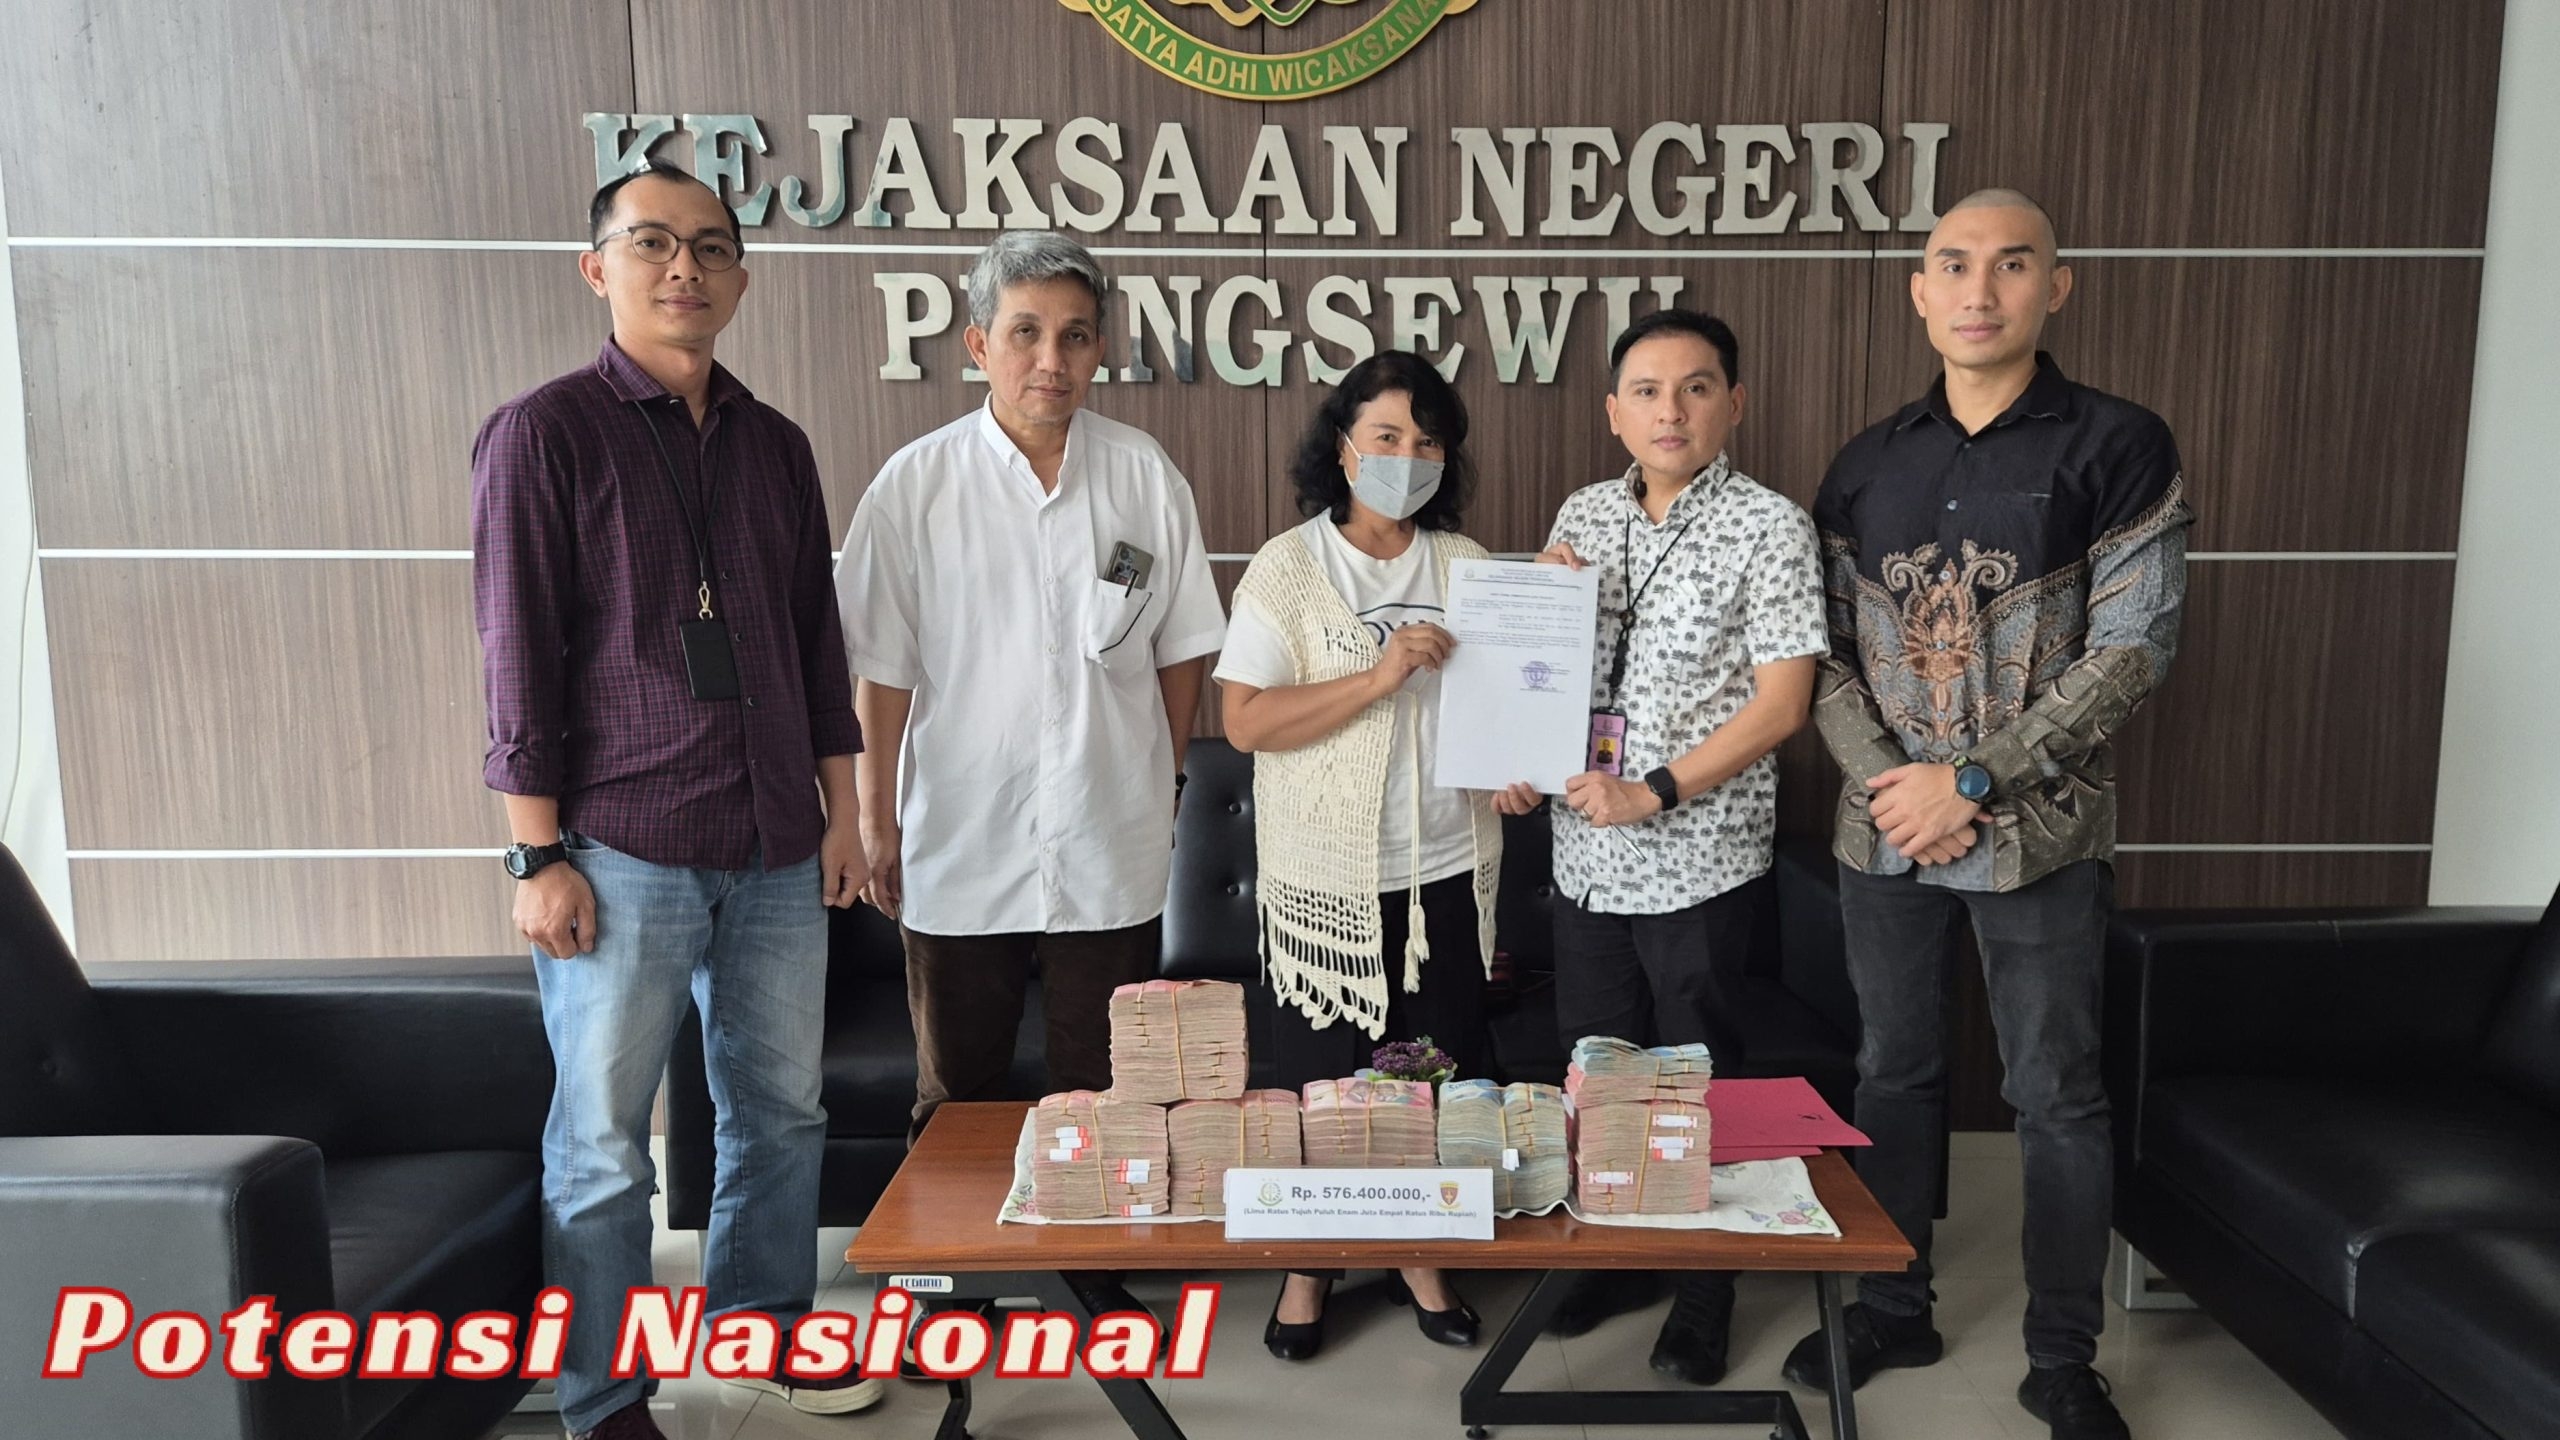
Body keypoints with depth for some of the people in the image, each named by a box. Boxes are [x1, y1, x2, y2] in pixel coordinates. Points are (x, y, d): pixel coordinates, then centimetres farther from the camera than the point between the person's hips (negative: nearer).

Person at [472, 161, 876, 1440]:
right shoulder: (543, 434, -3)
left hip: (776, 850, 5)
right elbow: (519, 655, -7)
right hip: (621, 851, -5)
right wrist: (539, 853, -10)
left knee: (778, 1107, 15)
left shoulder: (774, 445, 12)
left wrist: (841, 809, 12)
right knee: (602, 1145, 5)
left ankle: (762, 1327, 35)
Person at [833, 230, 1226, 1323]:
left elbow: (1182, 649, 8)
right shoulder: (916, 483, -5)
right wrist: (874, 824, -1)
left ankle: (1104, 1266, 31)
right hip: (961, 846, 0)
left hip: (1112, 848, 1)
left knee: (1103, 1090, 13)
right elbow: (882, 671, -2)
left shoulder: (1146, 475, -1)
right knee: (957, 1097, 14)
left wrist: (1152, 777, 8)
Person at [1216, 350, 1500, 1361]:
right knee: (1321, 1080, 9)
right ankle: (1308, 1264, 29)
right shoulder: (1289, 567, -5)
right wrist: (1379, 677, -22)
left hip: (1447, 868, 4)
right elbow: (1246, 721, -13)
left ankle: (1423, 1254, 33)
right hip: (1328, 876, -3)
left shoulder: (1467, 566, 6)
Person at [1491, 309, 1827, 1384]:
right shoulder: (1584, 514, 7)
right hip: (1585, 849, 5)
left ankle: (1704, 1291, 28)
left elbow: (1781, 699, -14)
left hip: (1697, 856, -5)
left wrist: (1656, 792, -20)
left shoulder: (1767, 526, -9)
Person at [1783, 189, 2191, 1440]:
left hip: (2039, 835, -3)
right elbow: (1832, 656, 6)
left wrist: (1970, 782, -16)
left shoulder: (2117, 447, -5)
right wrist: (1890, 784, -10)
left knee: (2056, 1098, 7)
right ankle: (1894, 1307, 31)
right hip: (1884, 831, 3)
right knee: (1895, 1074, 14)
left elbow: (2131, 651, -11)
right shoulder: (1866, 466, 6)